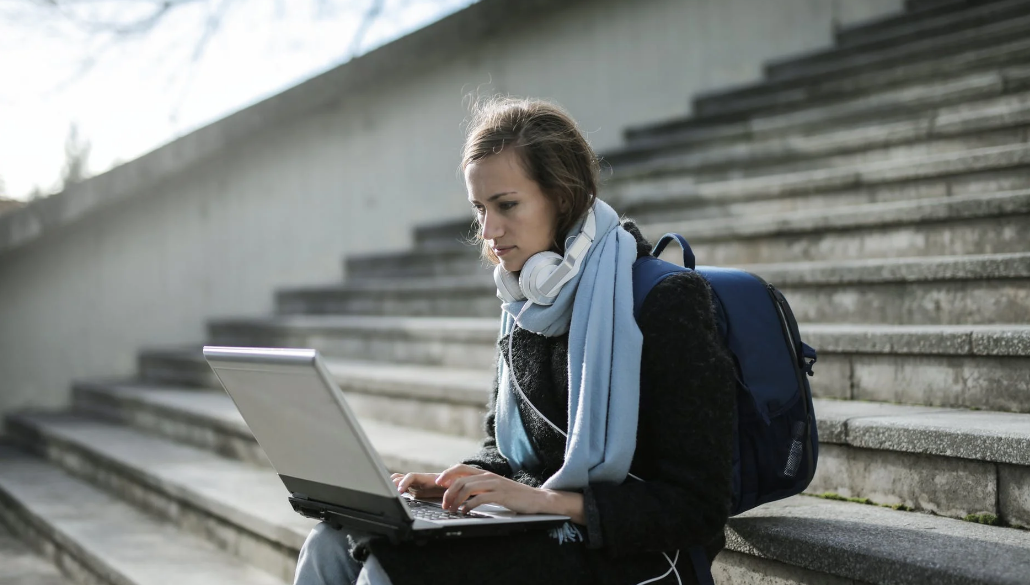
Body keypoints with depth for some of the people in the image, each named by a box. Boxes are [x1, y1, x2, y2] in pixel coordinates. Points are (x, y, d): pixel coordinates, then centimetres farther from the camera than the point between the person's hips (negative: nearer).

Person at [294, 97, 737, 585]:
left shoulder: (668, 301, -14)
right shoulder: (525, 307, 9)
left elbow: (698, 508, -16)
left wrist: (550, 499, -23)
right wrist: (463, 480, -1)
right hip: (539, 537, 7)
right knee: (331, 545, -11)